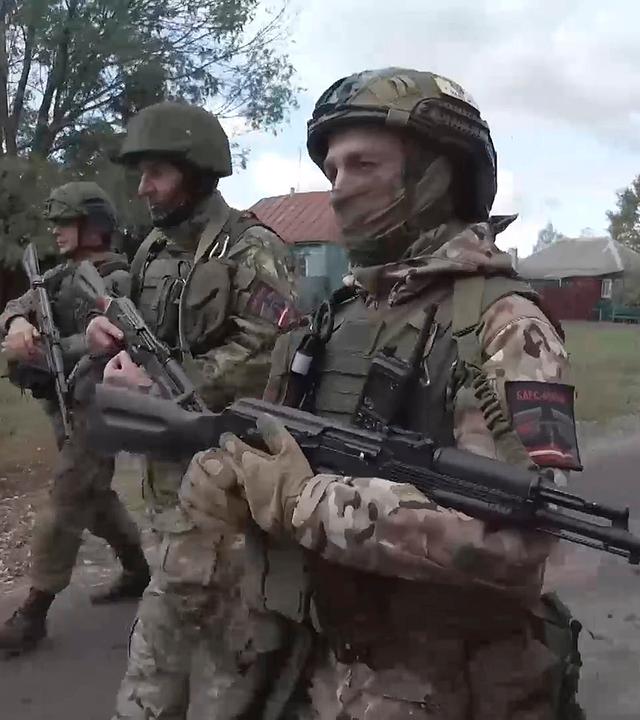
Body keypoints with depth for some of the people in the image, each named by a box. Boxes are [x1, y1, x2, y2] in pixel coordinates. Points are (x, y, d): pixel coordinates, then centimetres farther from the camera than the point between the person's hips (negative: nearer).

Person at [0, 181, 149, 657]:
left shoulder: (117, 282, -13)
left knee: (64, 507, -4)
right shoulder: (62, 274, 12)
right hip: (65, 406, 9)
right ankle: (140, 570, 34)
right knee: (96, 498, 18)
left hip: (93, 408, -9)